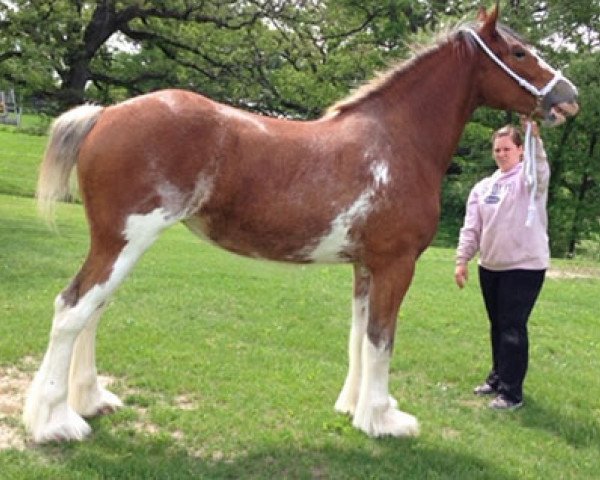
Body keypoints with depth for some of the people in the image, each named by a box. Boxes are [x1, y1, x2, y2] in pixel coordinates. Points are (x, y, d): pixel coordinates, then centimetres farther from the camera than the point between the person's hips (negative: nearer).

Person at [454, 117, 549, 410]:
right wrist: (462, 259, 2)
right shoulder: (483, 187, 11)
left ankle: (512, 392, 0)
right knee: (497, 325, 16)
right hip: (490, 266, 6)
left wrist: (535, 137, -47)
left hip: (525, 266, -6)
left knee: (513, 328, -6)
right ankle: (498, 377, 31)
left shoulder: (529, 179, -5)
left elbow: (541, 169, -30)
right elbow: (471, 227, 9)